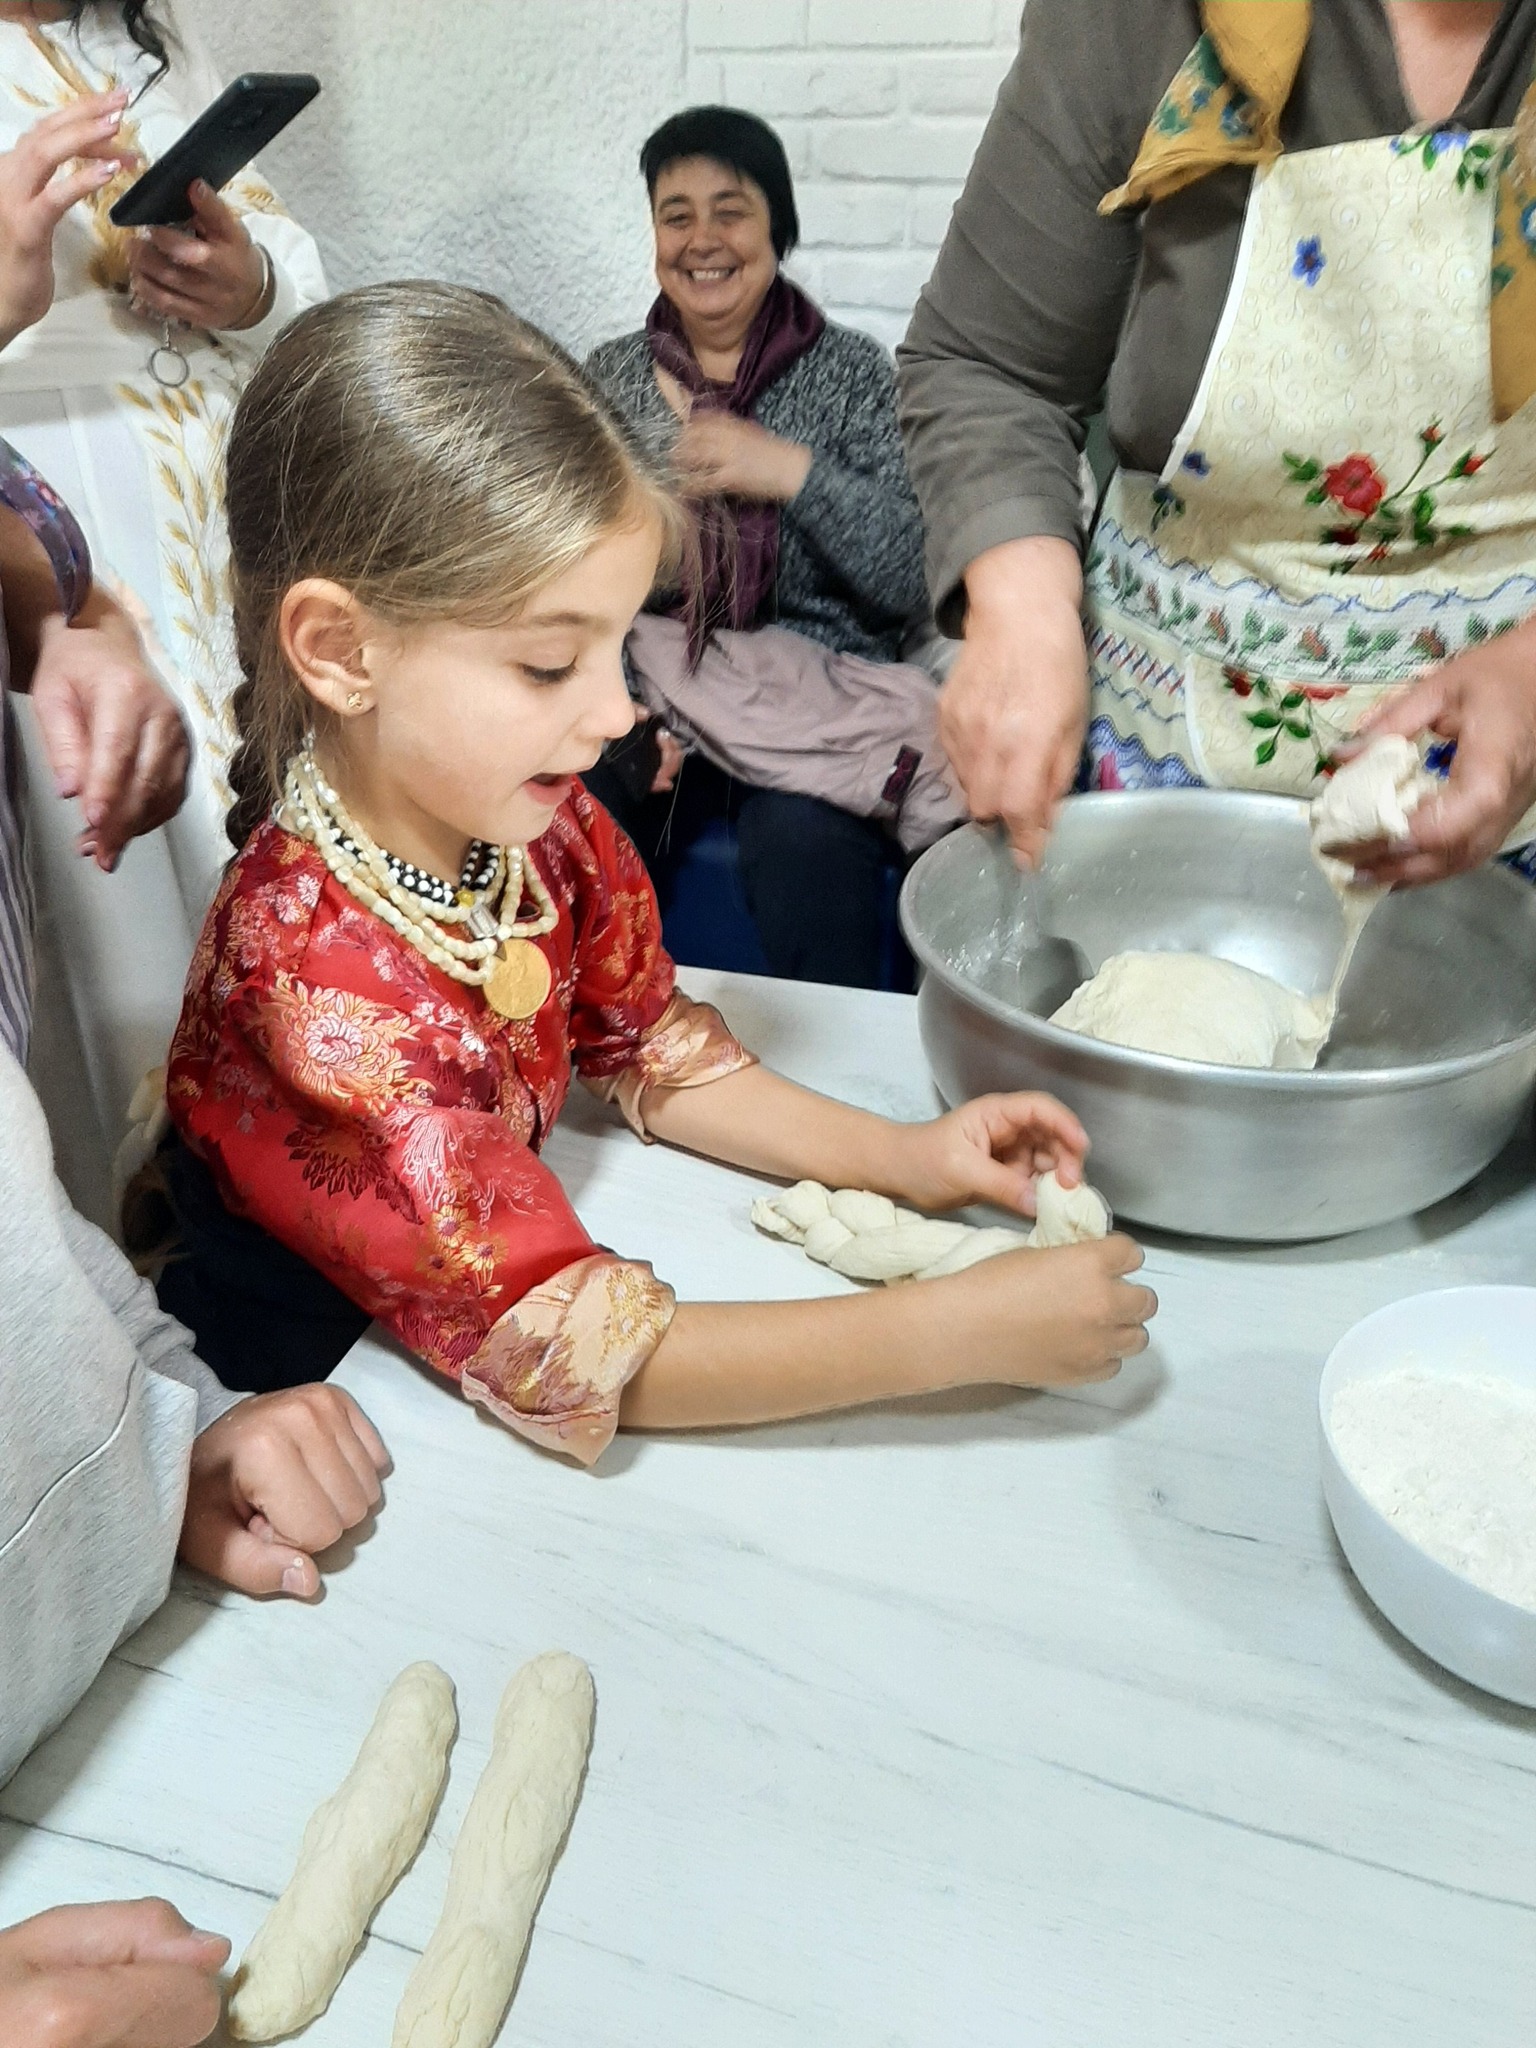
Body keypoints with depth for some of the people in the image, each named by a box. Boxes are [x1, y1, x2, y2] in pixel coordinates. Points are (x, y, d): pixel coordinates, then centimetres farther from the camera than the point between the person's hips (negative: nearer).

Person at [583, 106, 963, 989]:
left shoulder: (850, 369, 6)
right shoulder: (610, 375, 13)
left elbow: (913, 585, -4)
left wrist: (793, 473, -14)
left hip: (817, 701, -2)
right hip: (651, 690, 2)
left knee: (803, 844, -33)